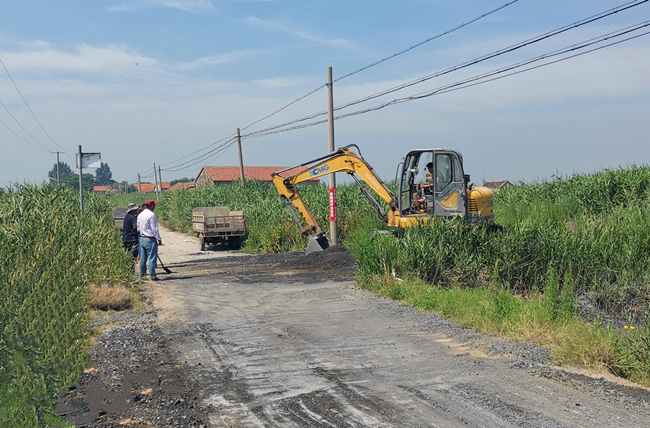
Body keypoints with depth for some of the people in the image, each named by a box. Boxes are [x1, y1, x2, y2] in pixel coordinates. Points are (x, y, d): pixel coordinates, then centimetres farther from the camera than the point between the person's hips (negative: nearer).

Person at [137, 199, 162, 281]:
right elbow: (155, 229, -16)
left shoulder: (140, 215, 11)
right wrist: (159, 239, -10)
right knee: (152, 258, -4)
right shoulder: (151, 215, -15)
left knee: (143, 258, 14)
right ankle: (152, 276, -3)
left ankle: (142, 275, 20)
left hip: (142, 239, 8)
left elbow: (138, 228, 17)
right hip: (150, 240, -8)